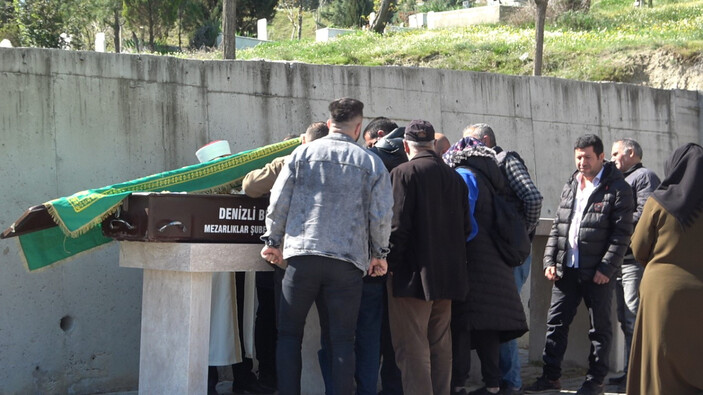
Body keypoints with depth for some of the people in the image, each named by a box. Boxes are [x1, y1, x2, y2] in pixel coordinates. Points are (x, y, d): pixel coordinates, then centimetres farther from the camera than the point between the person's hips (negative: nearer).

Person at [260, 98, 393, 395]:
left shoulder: (302, 154, 4)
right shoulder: (371, 163, 4)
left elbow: (278, 203, 3)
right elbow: (381, 215, 1)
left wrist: (272, 241, 16)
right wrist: (379, 253, 15)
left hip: (302, 255, 0)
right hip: (348, 260, 0)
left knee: (289, 334, 10)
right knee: (341, 340, 6)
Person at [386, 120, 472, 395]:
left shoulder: (404, 173, -10)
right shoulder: (454, 177, 9)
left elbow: (398, 225, -15)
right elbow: (465, 227, 12)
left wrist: (391, 263, -6)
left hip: (413, 277, -7)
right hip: (447, 276, 7)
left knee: (412, 348, -6)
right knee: (441, 346, 14)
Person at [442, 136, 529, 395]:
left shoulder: (463, 175, -4)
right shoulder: (490, 180, 18)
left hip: (473, 263, -7)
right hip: (496, 263, 7)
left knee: (461, 325, -6)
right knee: (487, 327, 8)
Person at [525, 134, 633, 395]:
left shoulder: (617, 188, -7)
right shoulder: (570, 186, 13)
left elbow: (622, 234, -11)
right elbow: (557, 227, 15)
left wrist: (606, 268, -16)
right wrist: (550, 261, 6)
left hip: (597, 272, -6)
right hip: (566, 269, 6)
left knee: (599, 327, 5)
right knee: (556, 322, 7)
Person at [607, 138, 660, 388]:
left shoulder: (644, 176, -5)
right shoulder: (620, 180, 25)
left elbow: (645, 216, -18)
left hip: (636, 260, -10)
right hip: (621, 260, 10)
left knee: (635, 320, -11)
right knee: (627, 321, 11)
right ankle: (630, 373, 16)